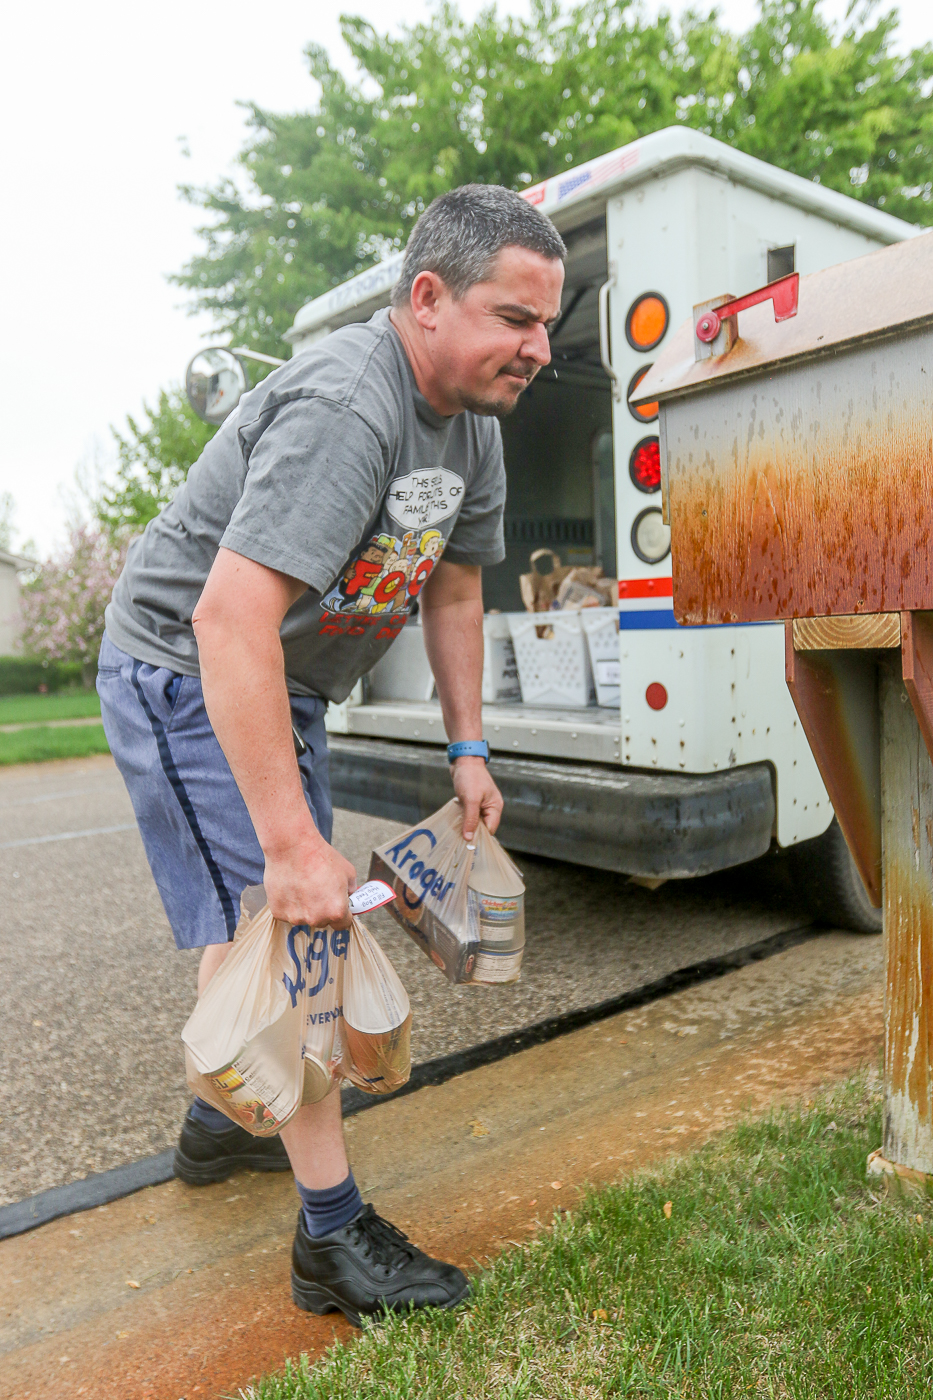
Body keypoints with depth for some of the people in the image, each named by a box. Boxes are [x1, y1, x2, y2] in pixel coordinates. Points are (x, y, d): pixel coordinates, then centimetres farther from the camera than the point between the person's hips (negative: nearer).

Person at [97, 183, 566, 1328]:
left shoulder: (474, 427, 1)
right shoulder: (345, 408, -30)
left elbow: (452, 587, 11)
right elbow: (230, 616, -38)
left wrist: (467, 748, 8)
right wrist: (293, 842, -39)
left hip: (281, 682, 9)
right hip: (184, 669, -9)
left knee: (260, 927, 18)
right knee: (282, 924, -11)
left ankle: (220, 1127, 41)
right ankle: (335, 1240, 3)